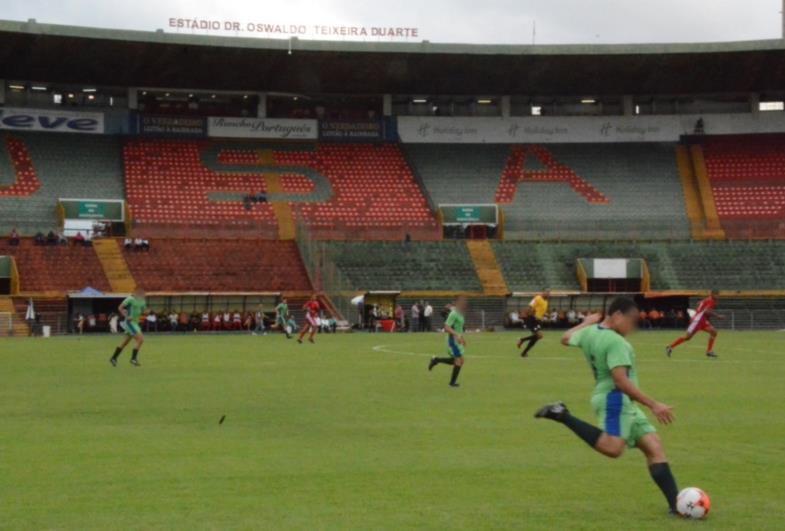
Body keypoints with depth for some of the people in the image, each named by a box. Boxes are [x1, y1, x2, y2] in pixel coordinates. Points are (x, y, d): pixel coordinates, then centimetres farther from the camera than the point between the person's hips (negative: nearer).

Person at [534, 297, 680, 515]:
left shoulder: (589, 332, 11)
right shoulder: (616, 342, -15)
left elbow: (566, 338, 32)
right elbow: (621, 381, -24)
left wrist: (587, 322, 45)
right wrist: (653, 405, -23)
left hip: (623, 403, 11)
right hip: (614, 399, -11)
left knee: (654, 446, 5)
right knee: (612, 448, -31)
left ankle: (675, 503, -1)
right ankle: (562, 415, -17)